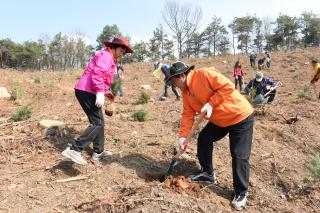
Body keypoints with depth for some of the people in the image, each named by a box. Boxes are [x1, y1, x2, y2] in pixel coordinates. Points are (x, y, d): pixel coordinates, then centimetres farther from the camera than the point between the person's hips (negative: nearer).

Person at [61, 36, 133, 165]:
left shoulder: (108, 58, 24)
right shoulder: (106, 55, -9)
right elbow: (97, 73, -25)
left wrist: (104, 92, 23)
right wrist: (100, 92, -30)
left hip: (85, 91, 11)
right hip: (87, 92, -11)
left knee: (99, 122, 14)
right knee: (97, 123, -13)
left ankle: (98, 152, 22)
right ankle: (74, 150, -17)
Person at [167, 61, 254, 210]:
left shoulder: (203, 74, -22)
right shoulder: (186, 93, 3)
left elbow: (228, 87, -25)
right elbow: (188, 115, 2)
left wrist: (211, 104, -27)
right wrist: (183, 136, -5)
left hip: (240, 116, -8)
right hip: (219, 120, 9)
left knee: (239, 155, -6)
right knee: (203, 139, 11)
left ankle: (241, 193, 13)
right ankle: (208, 174, 31)